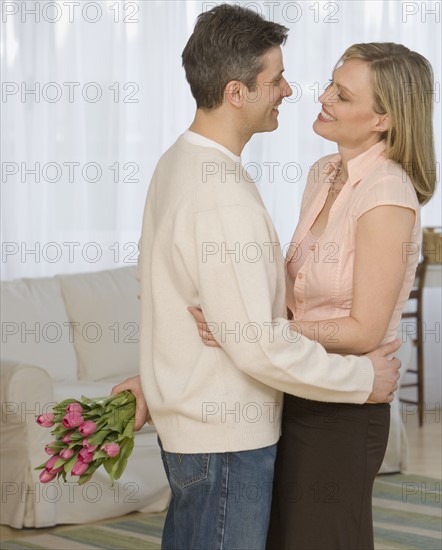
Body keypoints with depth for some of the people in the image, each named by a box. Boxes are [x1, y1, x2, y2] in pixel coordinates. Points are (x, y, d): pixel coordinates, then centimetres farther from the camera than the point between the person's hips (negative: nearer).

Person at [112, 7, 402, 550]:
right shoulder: (223, 197, -26)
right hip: (227, 440, -10)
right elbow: (259, 346, -26)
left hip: (182, 421, 10)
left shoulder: (177, 162, 7)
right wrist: (363, 378, -16)